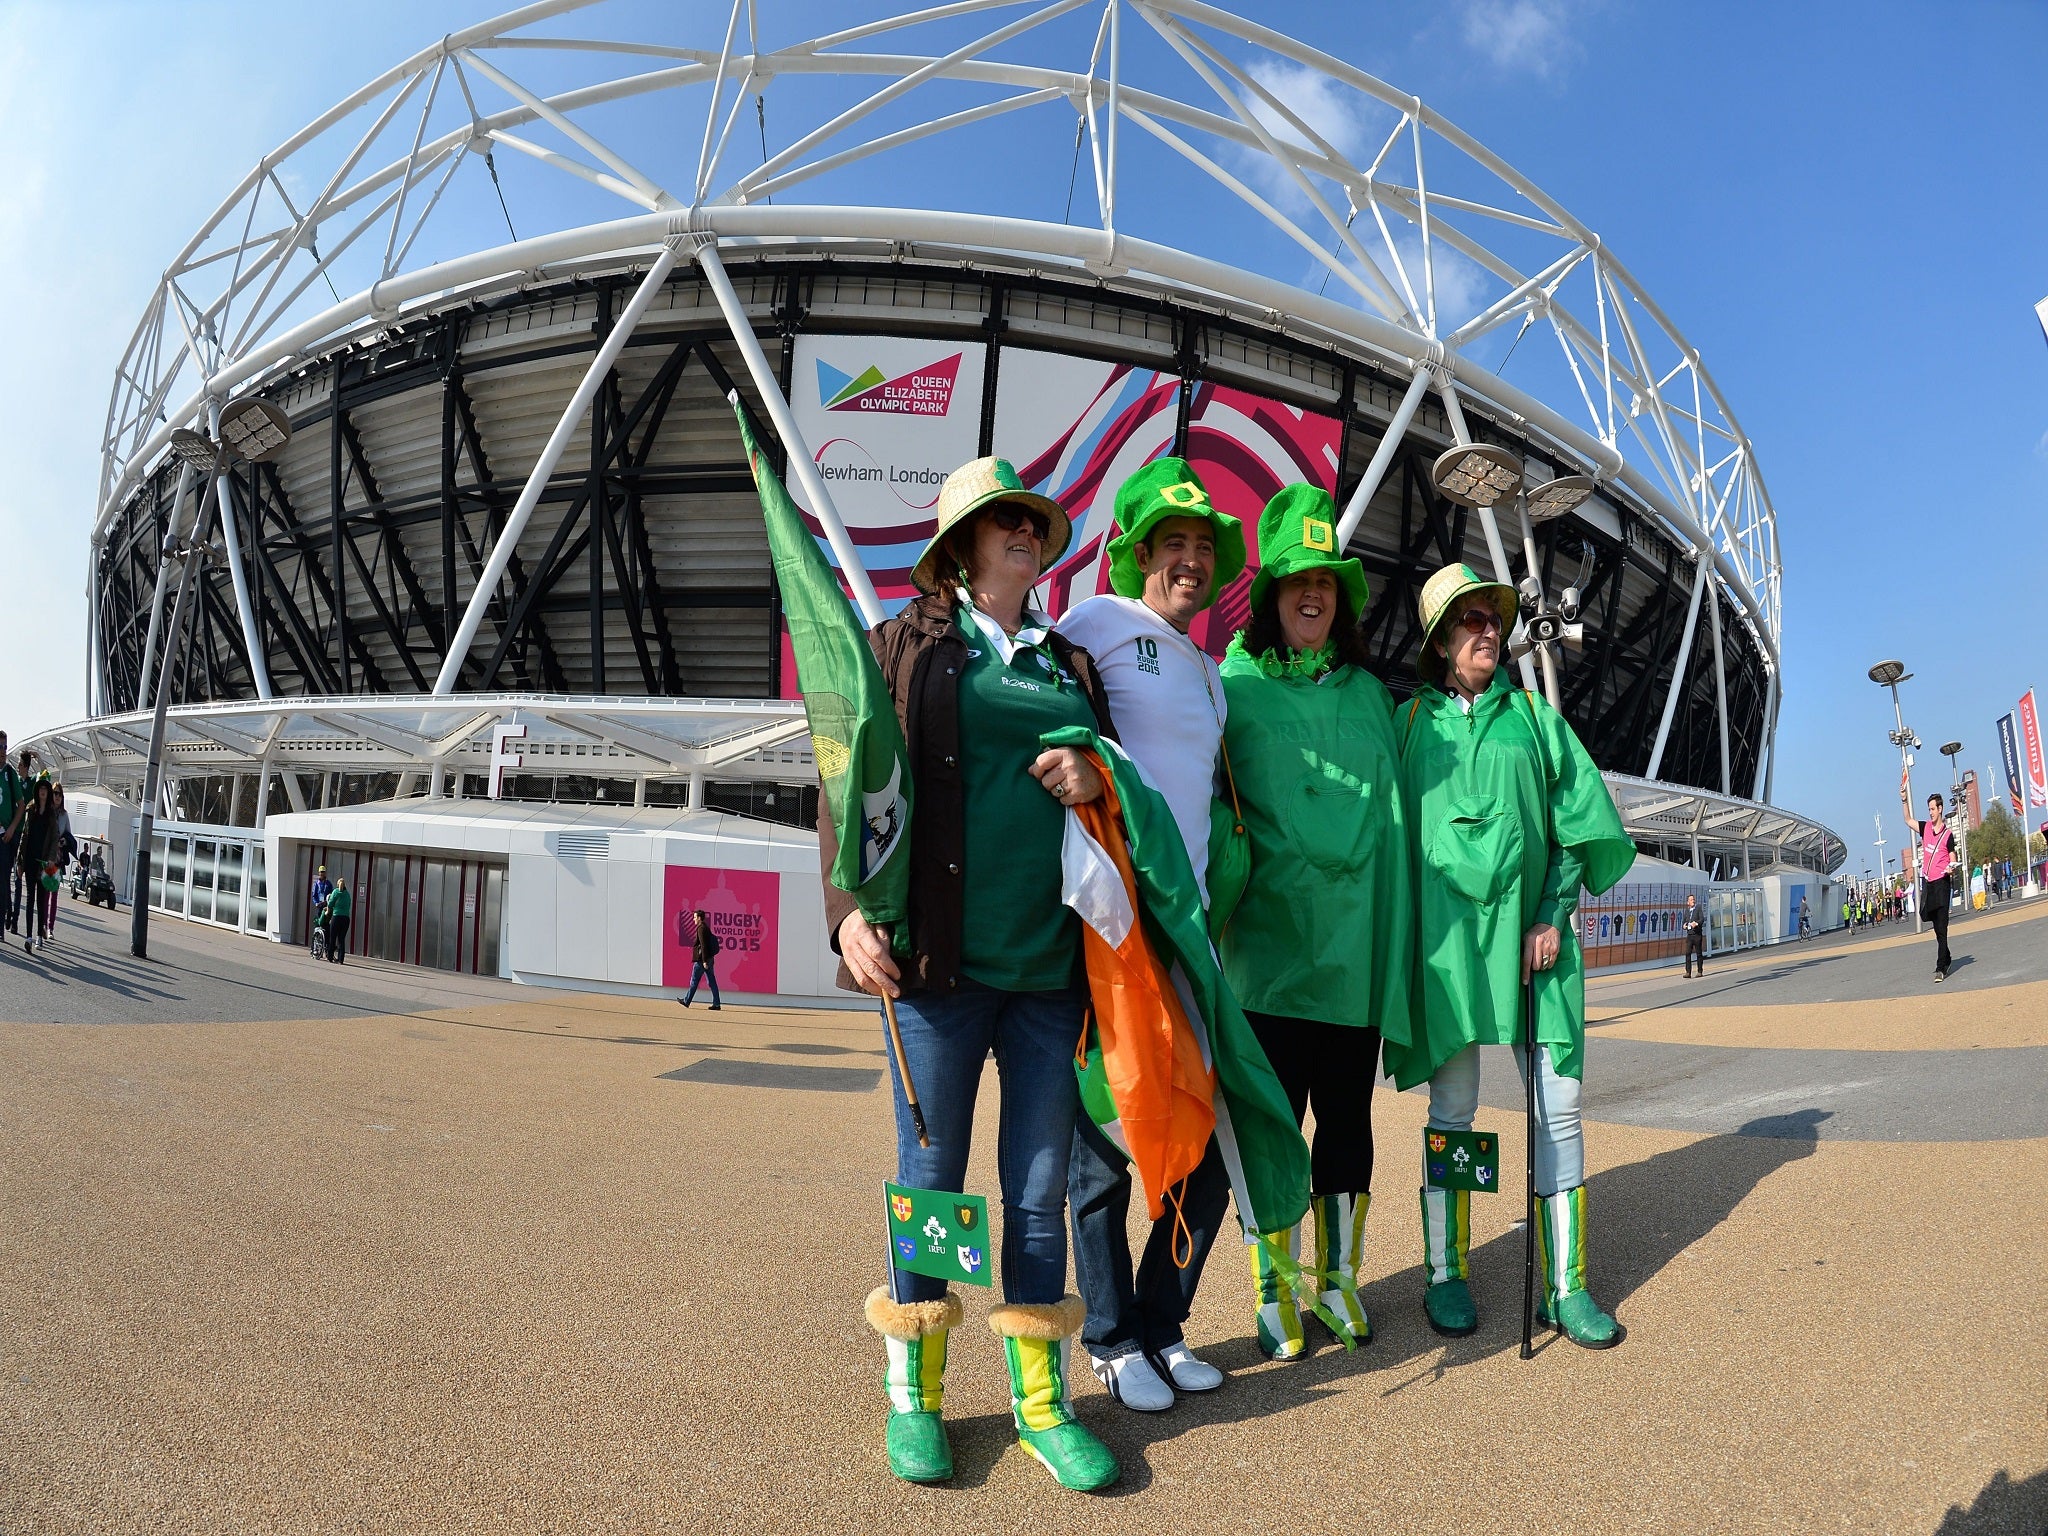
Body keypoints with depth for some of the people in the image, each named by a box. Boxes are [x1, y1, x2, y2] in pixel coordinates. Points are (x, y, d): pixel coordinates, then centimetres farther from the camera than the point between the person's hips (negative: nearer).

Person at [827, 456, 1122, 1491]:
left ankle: (1040, 1398, 23)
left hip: (1052, 965, 3)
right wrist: (850, 911, -13)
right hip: (939, 958, -3)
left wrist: (1097, 781, -1)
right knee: (930, 1178, 6)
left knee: (1040, 1188, 9)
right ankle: (912, 1396, 24)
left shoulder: (1071, 665, 17)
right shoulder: (906, 647, 7)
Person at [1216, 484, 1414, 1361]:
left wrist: (1393, 936, 7)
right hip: (1270, 942, -3)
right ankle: (1274, 1296, 15)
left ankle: (1338, 1278, 27)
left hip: (1355, 943, 4)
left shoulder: (1368, 693, 13)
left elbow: (1391, 815, 13)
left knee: (1347, 1114, 12)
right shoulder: (1232, 686, 2)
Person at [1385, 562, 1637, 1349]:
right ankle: (1446, 1273, 16)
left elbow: (1579, 825, 8)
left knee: (1558, 1104, 0)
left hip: (1530, 930, 2)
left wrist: (1552, 918, -2)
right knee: (1451, 1110, 3)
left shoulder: (1536, 716, 12)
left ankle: (1566, 1284, 11)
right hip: (1446, 930, -2)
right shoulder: (1410, 722, 8)